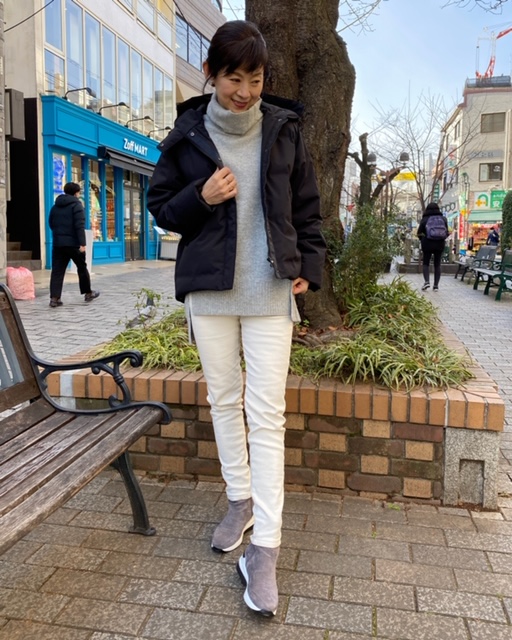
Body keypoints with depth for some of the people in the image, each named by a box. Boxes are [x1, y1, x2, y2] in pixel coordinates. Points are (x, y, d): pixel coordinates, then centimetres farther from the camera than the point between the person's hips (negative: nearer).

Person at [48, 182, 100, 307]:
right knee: (82, 268, 12)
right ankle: (88, 293, 24)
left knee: (57, 271, 1)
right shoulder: (76, 205, -6)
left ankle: (54, 298, -7)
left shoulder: (55, 206, 15)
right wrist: (82, 243, -20)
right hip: (73, 243, -5)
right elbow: (80, 226, -16)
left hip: (57, 243, 5)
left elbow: (51, 223, 21)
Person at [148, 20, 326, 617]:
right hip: (209, 287, 2)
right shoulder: (187, 134, 3)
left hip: (269, 289, -1)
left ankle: (264, 549, 2)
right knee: (224, 399, 11)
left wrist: (308, 265, 1)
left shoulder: (283, 130, 4)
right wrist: (200, 198, -11)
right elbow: (159, 205, 8)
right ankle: (239, 501, 31)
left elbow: (306, 208, 11)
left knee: (267, 412, -5)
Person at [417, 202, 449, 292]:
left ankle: (426, 281, -11)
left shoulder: (424, 219, -4)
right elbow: (447, 232, 8)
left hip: (427, 244, -2)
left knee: (426, 263, 9)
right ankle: (436, 285, 7)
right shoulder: (443, 219, 4)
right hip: (440, 244, 2)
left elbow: (419, 233, -1)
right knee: (437, 264, 9)